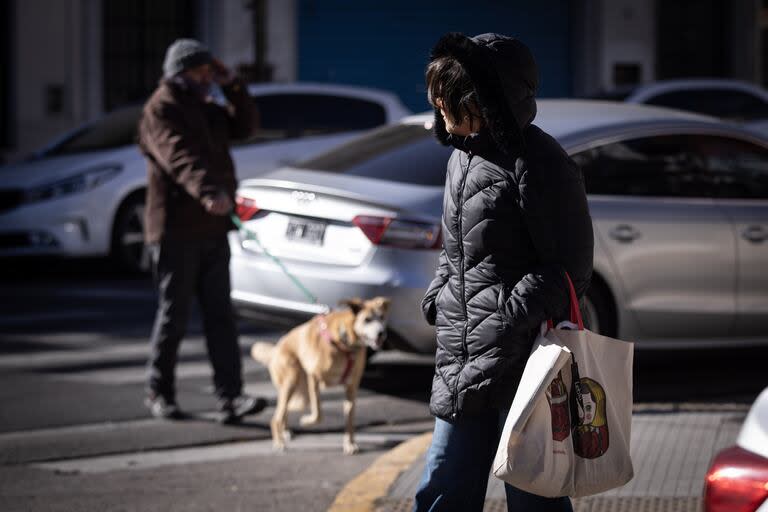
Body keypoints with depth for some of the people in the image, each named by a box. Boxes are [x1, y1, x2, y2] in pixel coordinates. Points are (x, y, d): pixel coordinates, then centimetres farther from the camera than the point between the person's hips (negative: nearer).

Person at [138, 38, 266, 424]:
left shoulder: (207, 110, 18)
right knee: (174, 314, 1)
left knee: (220, 315, 0)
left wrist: (231, 86, 7)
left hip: (211, 230, 8)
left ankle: (230, 398, -5)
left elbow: (245, 126, 20)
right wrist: (208, 190, -44)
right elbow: (180, 157, -27)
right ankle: (159, 393, 15)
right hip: (175, 230, -7)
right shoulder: (161, 111, -10)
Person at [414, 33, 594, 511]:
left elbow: (569, 269, -14)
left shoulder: (537, 163, -13)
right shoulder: (462, 157, 14)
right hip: (461, 364, 9)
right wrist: (438, 294, 9)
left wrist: (507, 324, -20)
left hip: (521, 362, -8)